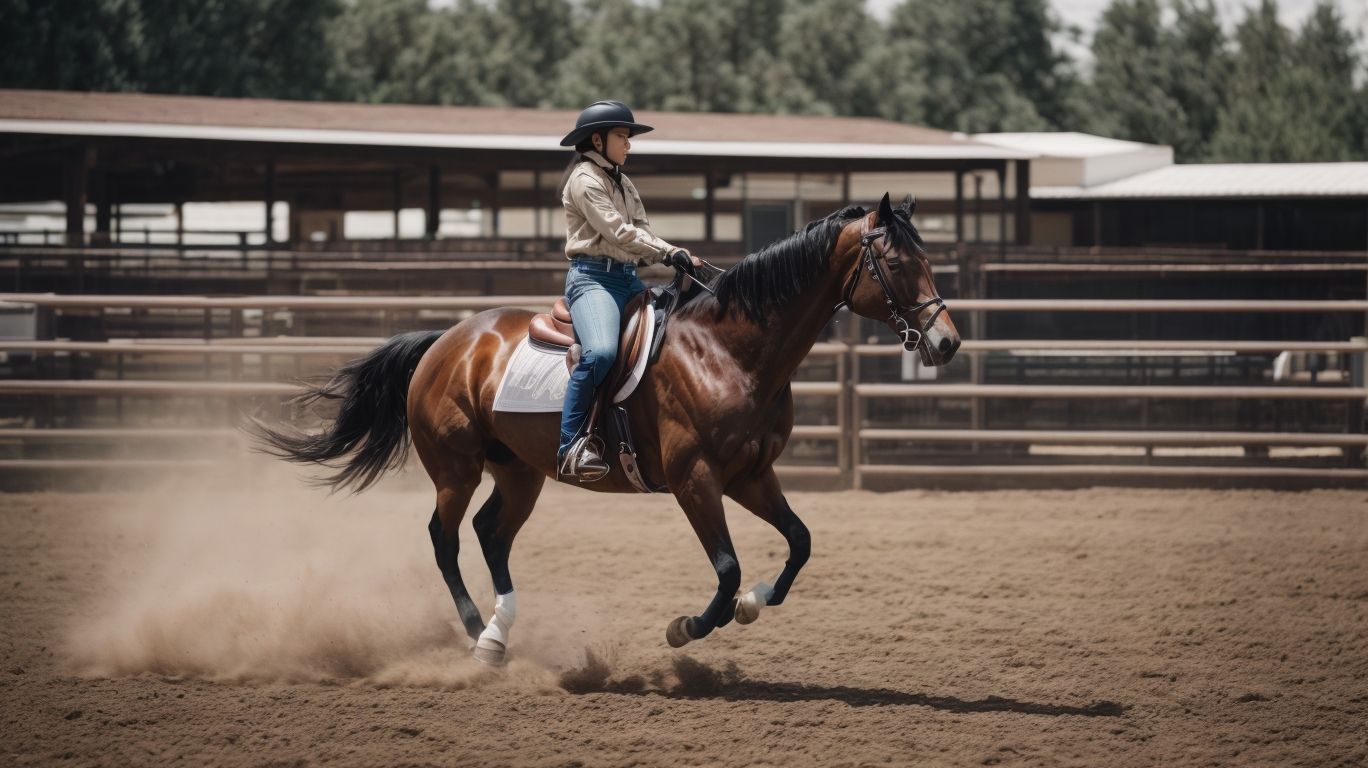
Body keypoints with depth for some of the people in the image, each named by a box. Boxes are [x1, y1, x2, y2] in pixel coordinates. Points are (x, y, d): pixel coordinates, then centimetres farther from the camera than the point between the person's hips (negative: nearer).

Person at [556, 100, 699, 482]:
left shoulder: (623, 184, 22)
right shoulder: (585, 179, -6)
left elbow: (640, 233, 16)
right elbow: (618, 232, -15)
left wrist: (672, 258, -3)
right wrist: (671, 252, -17)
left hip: (628, 278, 10)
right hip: (593, 276, -10)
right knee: (601, 352, -33)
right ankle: (571, 447, -30)